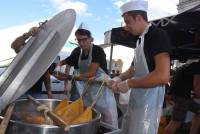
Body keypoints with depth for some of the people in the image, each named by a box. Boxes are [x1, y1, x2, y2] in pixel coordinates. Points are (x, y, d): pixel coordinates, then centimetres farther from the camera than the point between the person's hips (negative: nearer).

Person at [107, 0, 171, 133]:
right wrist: (119, 78, 2)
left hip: (149, 102, -9)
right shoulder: (141, 39, 13)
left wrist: (129, 84, -19)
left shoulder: (158, 35, -16)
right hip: (136, 99, 9)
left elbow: (163, 76, -28)